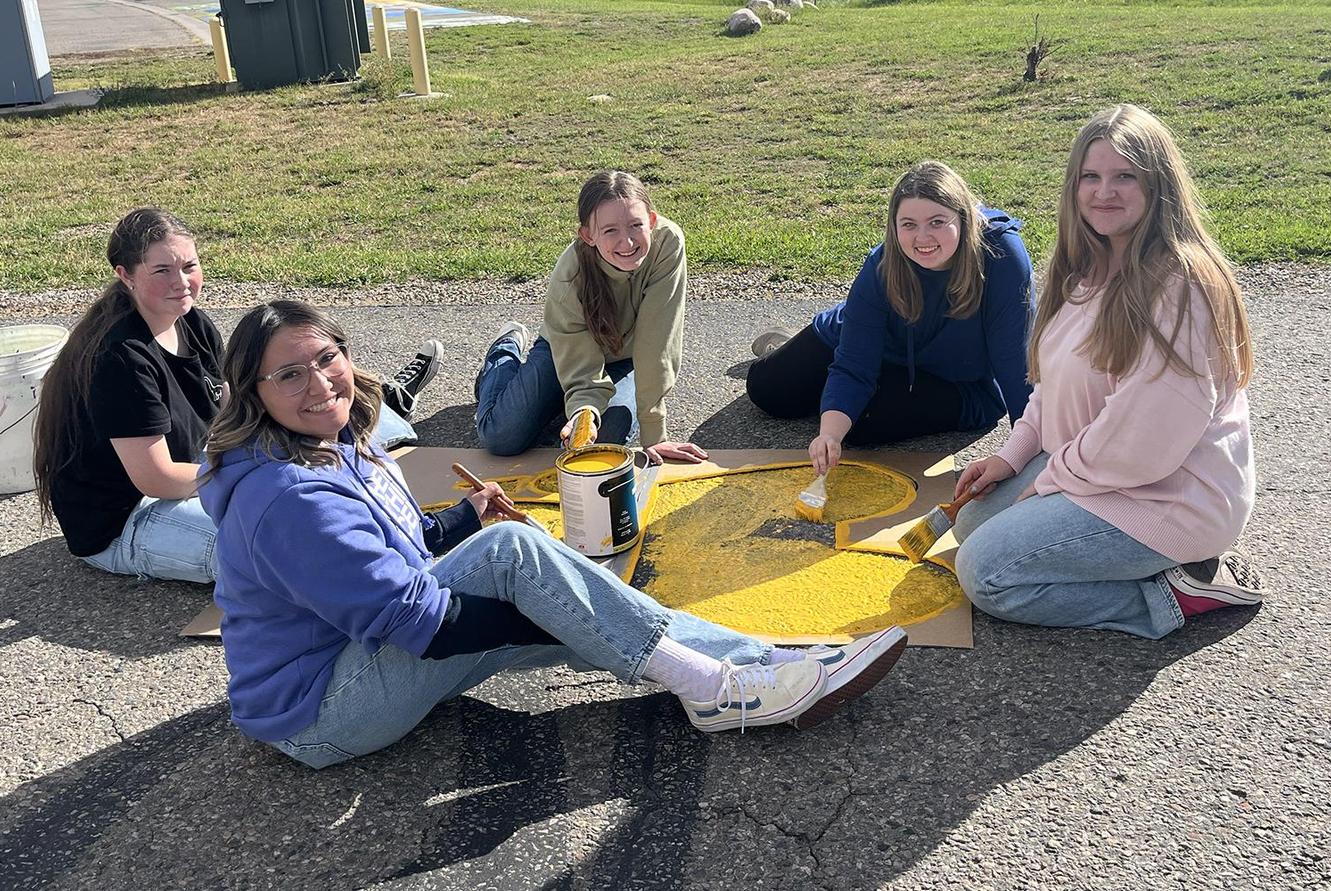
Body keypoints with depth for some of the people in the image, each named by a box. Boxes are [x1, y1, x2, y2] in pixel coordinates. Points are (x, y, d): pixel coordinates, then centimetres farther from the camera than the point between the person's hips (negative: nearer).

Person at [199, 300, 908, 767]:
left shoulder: (340, 446, 7)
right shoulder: (287, 498, -25)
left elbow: (405, 548, 20)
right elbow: (401, 612, -26)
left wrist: (463, 519, 2)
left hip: (374, 651, 9)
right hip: (322, 717, -9)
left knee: (575, 620, -9)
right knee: (513, 549, -27)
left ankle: (775, 668, -11)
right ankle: (712, 689, -23)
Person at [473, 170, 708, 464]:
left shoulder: (667, 242, -34)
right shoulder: (569, 277, -34)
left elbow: (658, 344, -31)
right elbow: (584, 374, -28)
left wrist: (654, 434, -30)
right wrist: (585, 414, -51)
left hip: (626, 360, 1)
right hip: (569, 351, 0)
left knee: (609, 437, -27)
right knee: (501, 438, -12)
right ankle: (508, 349, 19)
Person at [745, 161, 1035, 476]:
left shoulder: (1003, 258, -35)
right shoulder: (882, 265, -27)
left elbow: (1015, 363, -29)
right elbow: (853, 368, -29)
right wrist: (829, 433, -46)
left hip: (961, 386, -2)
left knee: (866, 421, -28)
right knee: (766, 389, 5)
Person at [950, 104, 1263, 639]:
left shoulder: (1179, 288, -25)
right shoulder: (1094, 268, 6)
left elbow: (1142, 442, -27)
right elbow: (1058, 379, 15)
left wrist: (1050, 480, -13)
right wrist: (1013, 455, 4)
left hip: (1167, 497, -10)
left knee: (985, 572, -14)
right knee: (974, 520, 14)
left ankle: (1181, 591, -5)